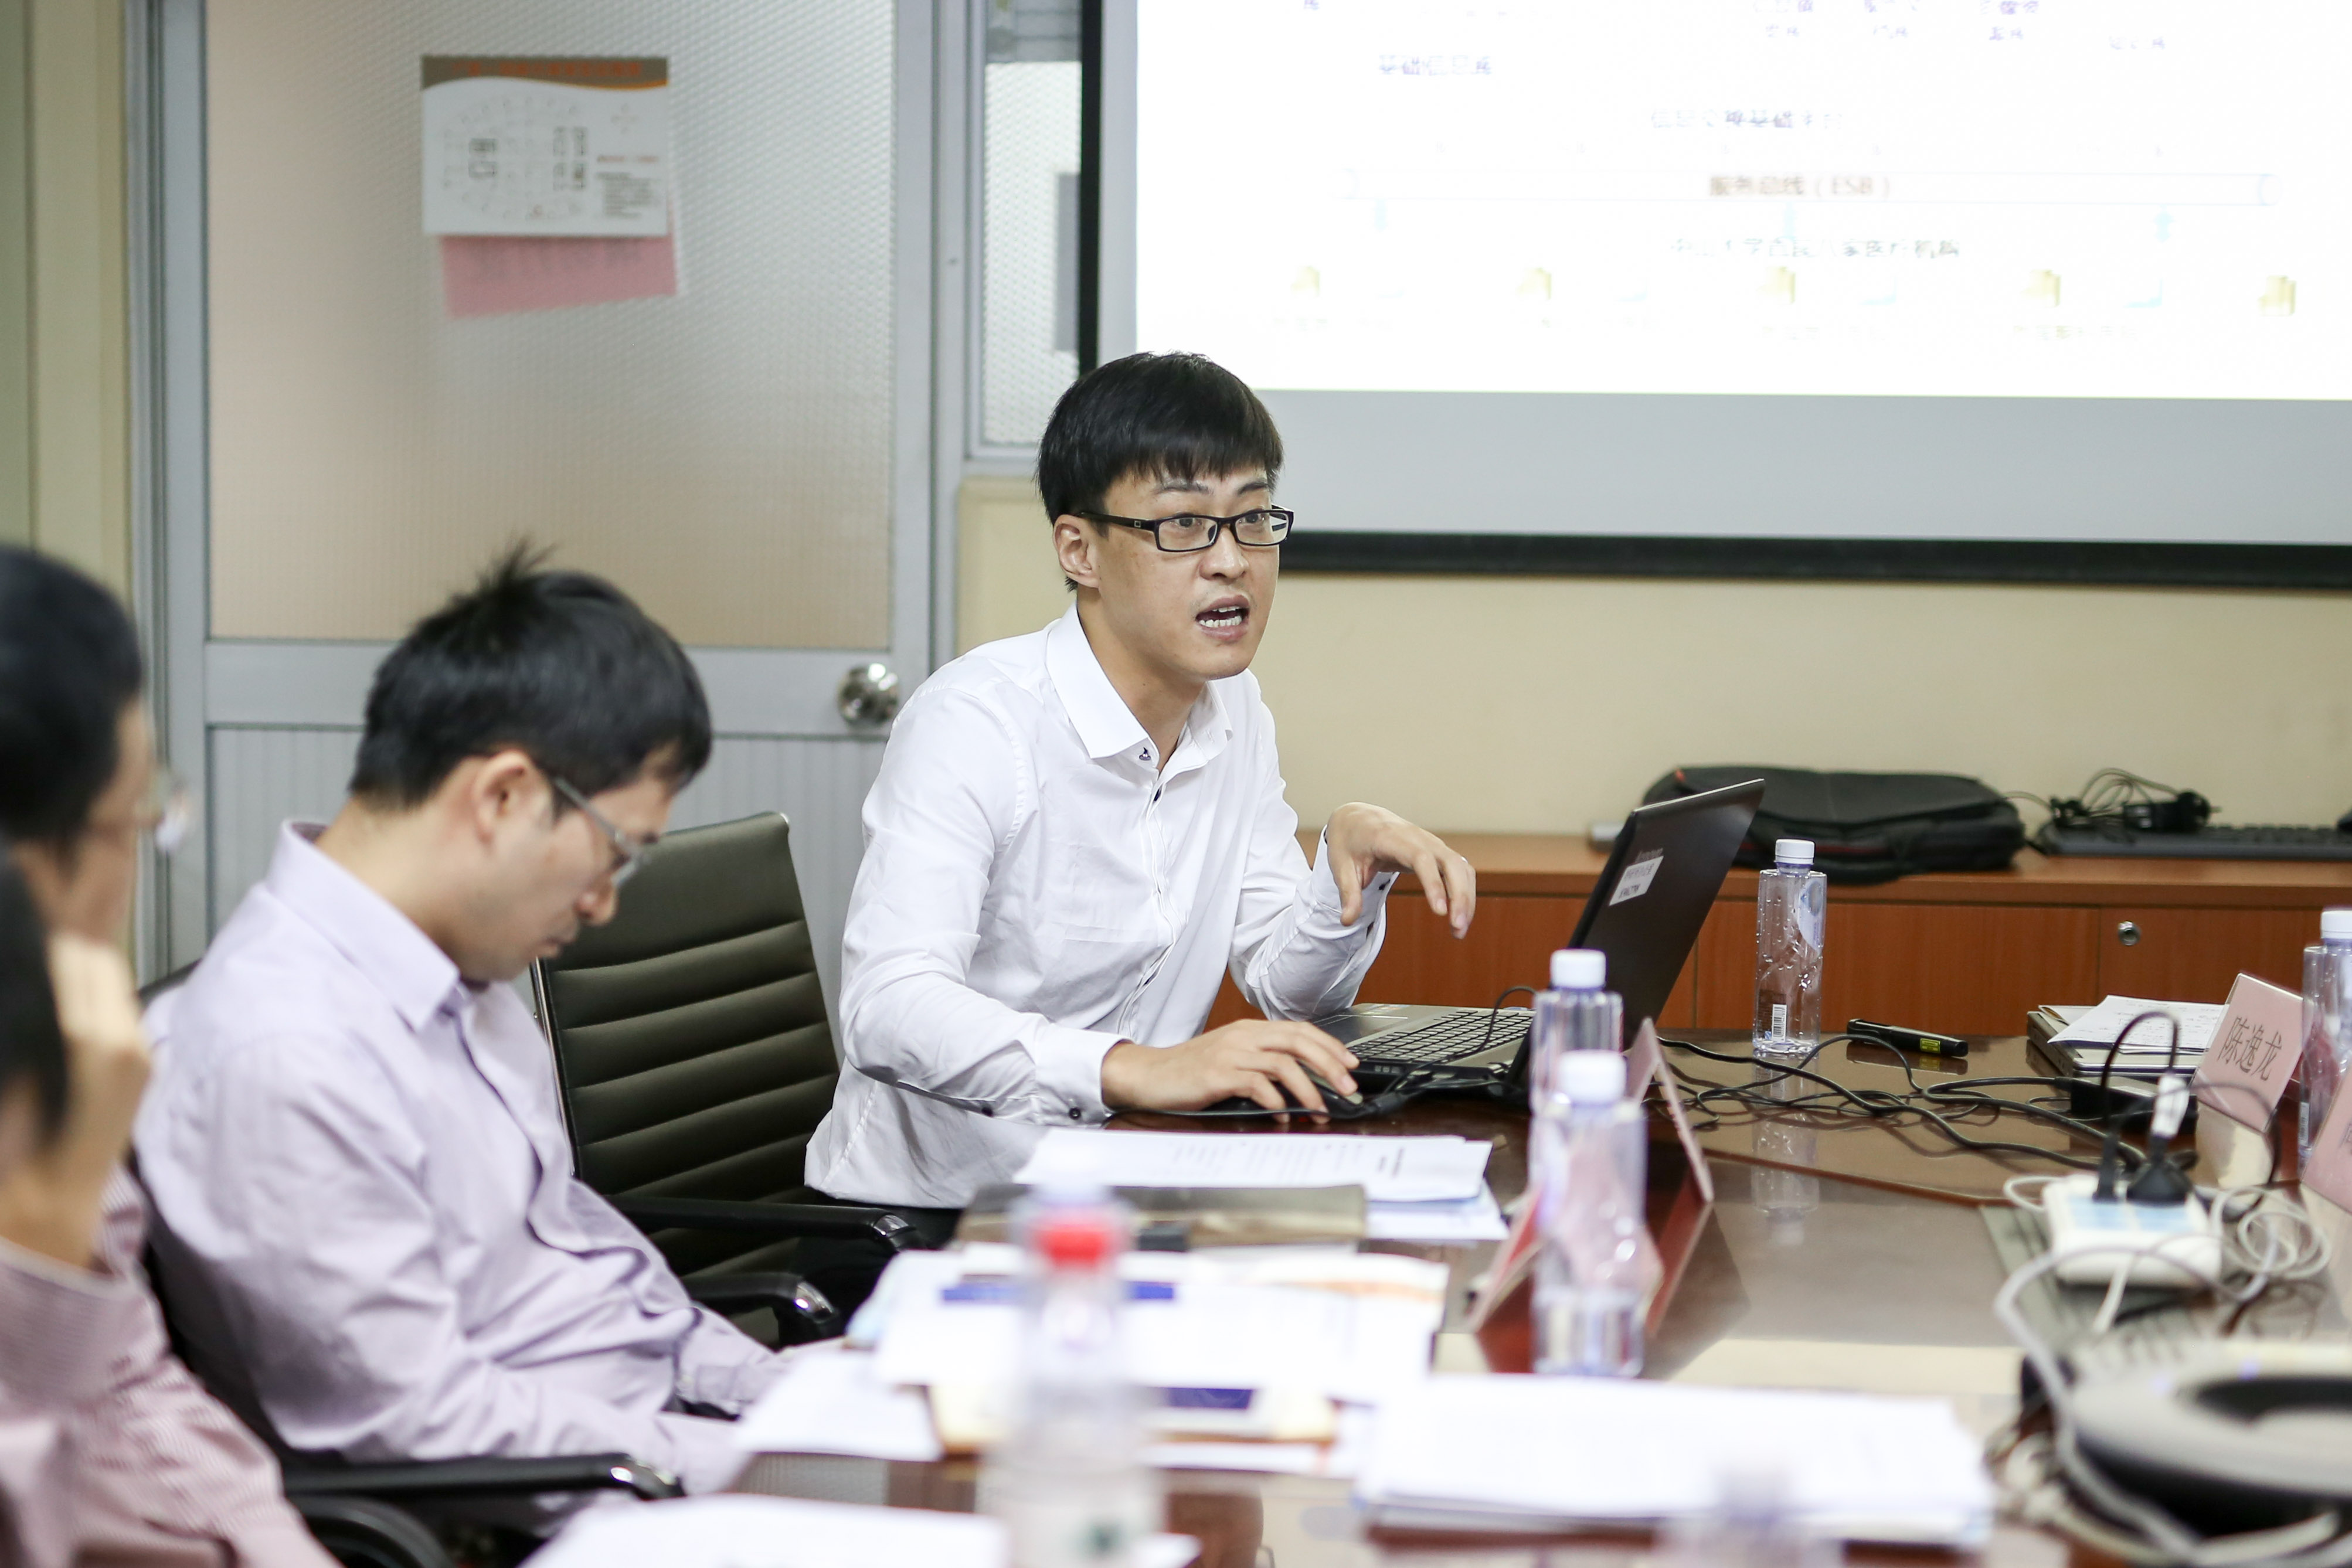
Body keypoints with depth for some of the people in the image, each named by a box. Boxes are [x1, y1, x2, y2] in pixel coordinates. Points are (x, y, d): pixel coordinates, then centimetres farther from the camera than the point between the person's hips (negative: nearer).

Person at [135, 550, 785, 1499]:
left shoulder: (458, 978, 6)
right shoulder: (286, 1058, -23)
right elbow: (423, 1424, -22)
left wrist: (772, 1387, 8)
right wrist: (761, 1461, -18)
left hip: (670, 1408, 9)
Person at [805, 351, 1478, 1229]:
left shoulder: (1234, 711, 9)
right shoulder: (974, 723, -17)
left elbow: (1287, 988, 14)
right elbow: (888, 1008, -30)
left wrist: (1353, 861, -7)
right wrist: (1133, 1067, -43)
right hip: (927, 1212, -8)